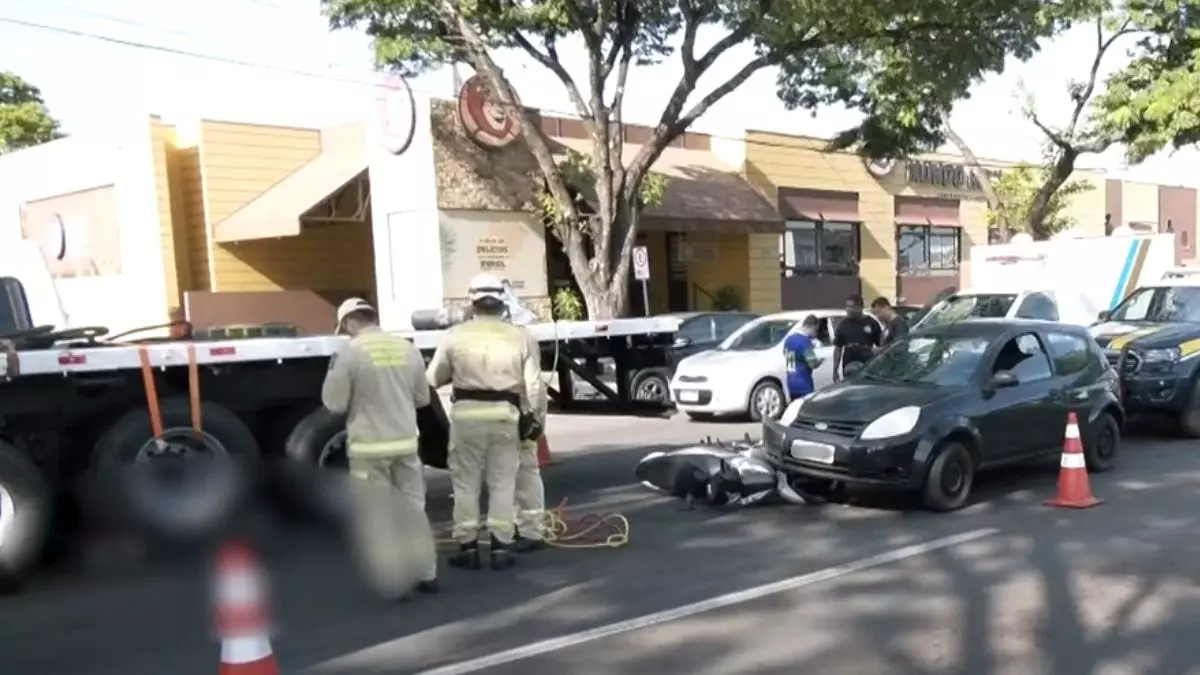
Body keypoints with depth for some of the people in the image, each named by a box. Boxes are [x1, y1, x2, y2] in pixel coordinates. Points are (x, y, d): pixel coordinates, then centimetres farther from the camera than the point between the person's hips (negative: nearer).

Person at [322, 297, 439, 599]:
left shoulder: (350, 353, -11)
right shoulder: (408, 348, 3)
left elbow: (334, 404, -6)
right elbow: (422, 398, 11)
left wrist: (333, 373, 9)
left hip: (369, 447, -4)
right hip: (405, 442, 4)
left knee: (377, 516, 5)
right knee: (413, 509, 14)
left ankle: (391, 580, 9)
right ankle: (426, 574, 19)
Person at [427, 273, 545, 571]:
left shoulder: (455, 335, 0)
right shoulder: (520, 336, 3)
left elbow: (434, 378, 8)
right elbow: (533, 384, 0)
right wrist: (537, 419, 10)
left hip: (467, 413, -1)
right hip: (505, 415, 1)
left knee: (466, 482, 9)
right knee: (502, 483, 8)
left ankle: (467, 547, 13)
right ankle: (500, 547, 9)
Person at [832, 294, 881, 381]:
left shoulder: (871, 323, -1)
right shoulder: (843, 324, 6)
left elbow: (881, 345, 1)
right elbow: (837, 348, 8)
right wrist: (835, 370, 4)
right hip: (849, 369, 2)